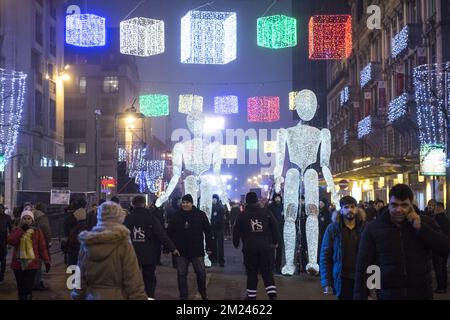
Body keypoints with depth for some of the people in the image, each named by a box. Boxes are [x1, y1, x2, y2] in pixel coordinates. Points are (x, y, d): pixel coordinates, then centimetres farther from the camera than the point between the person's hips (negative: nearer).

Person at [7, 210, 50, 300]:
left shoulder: (37, 232, 3)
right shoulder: (16, 230, 8)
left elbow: (42, 247, 2)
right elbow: (11, 241, -11)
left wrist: (46, 261, -4)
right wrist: (22, 230, -14)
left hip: (32, 264, -3)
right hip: (18, 264, 3)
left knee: (28, 287, -11)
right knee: (20, 287, 9)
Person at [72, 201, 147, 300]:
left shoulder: (86, 244, -3)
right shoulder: (123, 244, -15)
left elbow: (80, 277, 3)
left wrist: (78, 297, 13)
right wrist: (139, 297, -8)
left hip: (92, 296, 4)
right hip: (117, 296, -3)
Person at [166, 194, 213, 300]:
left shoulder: (200, 215, -3)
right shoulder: (177, 216, 1)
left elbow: (208, 231, 0)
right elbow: (169, 232, 4)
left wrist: (209, 247, -2)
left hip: (197, 250, -1)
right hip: (181, 251, 1)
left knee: (201, 273, 7)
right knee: (181, 274, 6)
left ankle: (203, 293, 30)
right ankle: (183, 296, 18)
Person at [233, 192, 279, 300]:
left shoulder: (242, 215, 0)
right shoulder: (266, 212, 1)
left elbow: (236, 231, 4)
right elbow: (275, 227, 3)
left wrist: (236, 244, 18)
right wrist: (275, 242, 13)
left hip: (250, 248, -1)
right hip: (266, 247, 1)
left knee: (252, 273, 8)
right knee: (267, 272, 6)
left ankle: (251, 296, 12)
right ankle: (272, 294, -7)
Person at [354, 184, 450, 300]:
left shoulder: (425, 222, 2)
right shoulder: (373, 228, -3)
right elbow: (363, 266, -3)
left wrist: (420, 227, -16)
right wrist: (360, 297, -10)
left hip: (422, 293, 1)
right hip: (387, 294, -1)